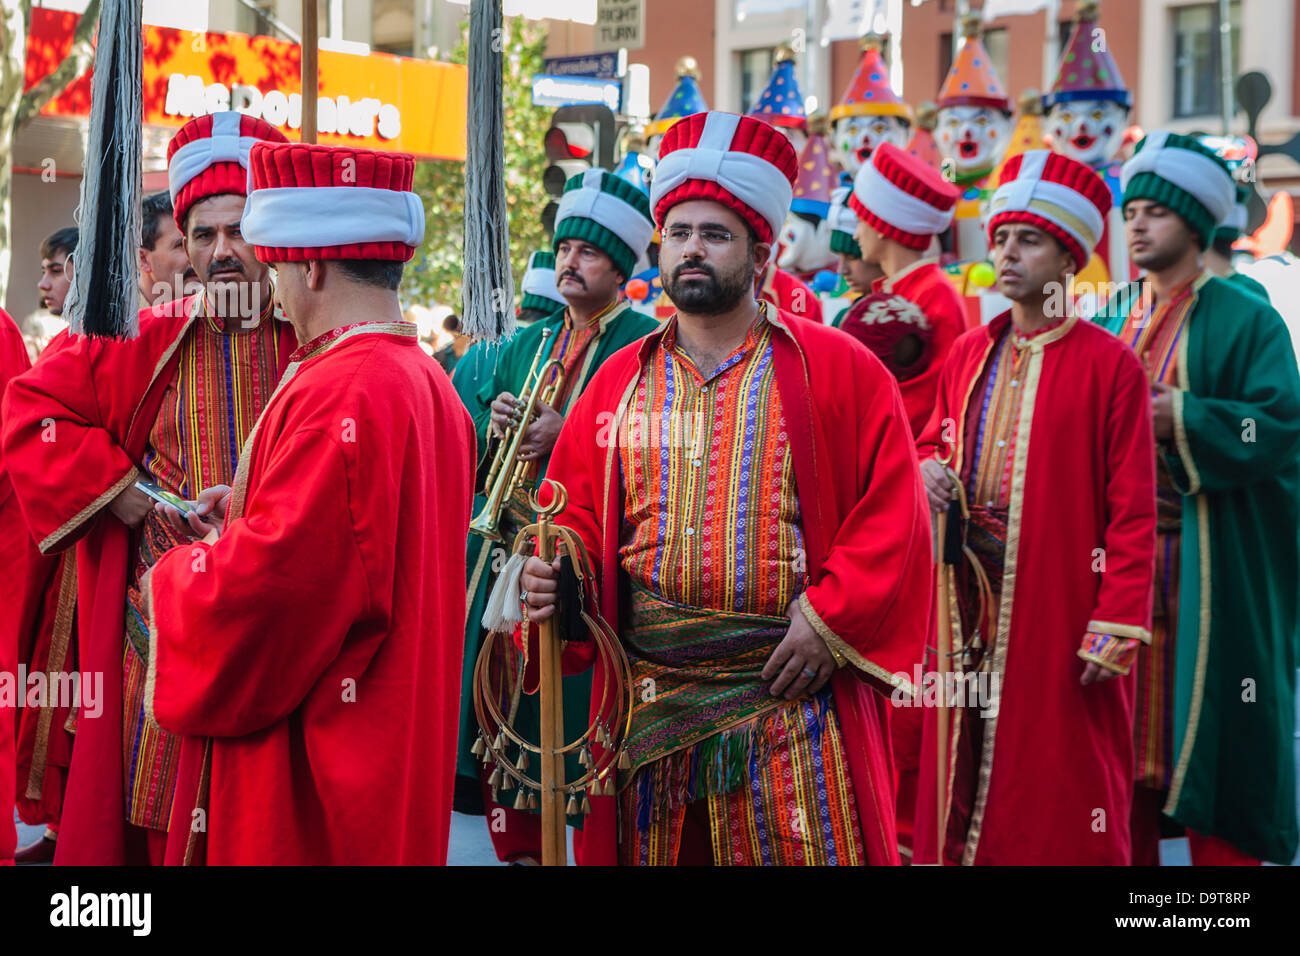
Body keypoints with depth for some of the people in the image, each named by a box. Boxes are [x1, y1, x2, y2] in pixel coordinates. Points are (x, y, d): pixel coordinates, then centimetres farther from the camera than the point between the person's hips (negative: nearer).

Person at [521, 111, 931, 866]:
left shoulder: (838, 371, 1)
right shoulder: (620, 382, 12)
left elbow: (894, 514, -3)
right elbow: (579, 514, 13)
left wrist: (830, 619, -11)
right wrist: (556, 576, -8)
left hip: (790, 692, -3)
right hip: (649, 709, 3)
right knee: (651, 851, 9)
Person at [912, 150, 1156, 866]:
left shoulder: (1110, 365, -5)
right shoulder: (968, 355, 12)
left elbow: (1132, 512, -8)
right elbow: (935, 440, 26)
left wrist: (1116, 628, -15)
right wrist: (928, 469, 1)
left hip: (1058, 611, -5)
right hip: (970, 607, 5)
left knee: (1061, 805, 0)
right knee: (966, 775, 8)